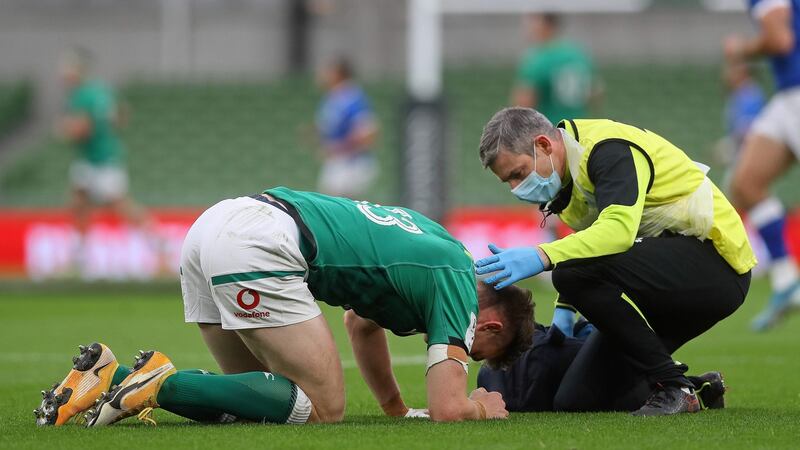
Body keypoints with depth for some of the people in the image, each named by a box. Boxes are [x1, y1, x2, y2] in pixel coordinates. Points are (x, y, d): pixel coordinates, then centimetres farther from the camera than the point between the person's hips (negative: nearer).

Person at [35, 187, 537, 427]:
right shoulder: (458, 283, 0)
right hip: (259, 247, -9)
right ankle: (164, 383, -14)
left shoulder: (434, 253, 27)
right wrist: (485, 407, 14)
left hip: (218, 223, 9)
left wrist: (398, 408, 36)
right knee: (323, 406, -5)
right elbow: (449, 409, -9)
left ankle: (113, 377, 4)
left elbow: (362, 322, 43)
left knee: (264, 397, 18)